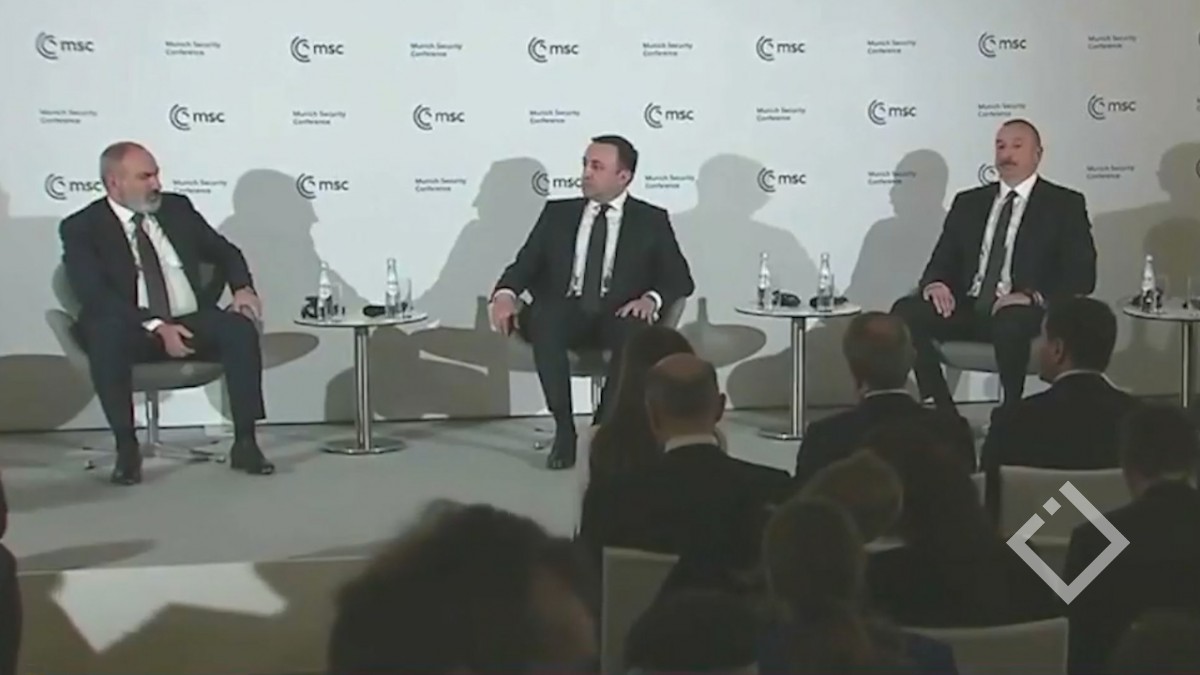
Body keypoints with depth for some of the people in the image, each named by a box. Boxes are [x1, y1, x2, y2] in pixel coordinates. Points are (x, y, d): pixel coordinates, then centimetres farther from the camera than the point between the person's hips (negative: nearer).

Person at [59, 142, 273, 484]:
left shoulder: (177, 208, 12)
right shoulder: (81, 228, -2)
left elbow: (223, 251, 19)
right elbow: (96, 297, -14)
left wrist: (243, 288, -4)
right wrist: (157, 326, -26)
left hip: (193, 322, 3)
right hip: (133, 332, -3)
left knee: (240, 326, -26)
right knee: (105, 335, -37)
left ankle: (245, 443, -24)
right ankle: (126, 448, -27)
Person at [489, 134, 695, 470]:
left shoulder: (651, 220, 11)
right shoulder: (558, 213, 16)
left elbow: (680, 278, 5)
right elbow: (525, 264, 10)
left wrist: (651, 298, -18)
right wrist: (505, 293, -14)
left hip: (619, 316, -1)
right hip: (565, 314, 1)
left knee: (636, 329, -37)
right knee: (542, 320, -35)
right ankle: (564, 427, -29)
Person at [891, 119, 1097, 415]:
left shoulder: (1065, 204, 6)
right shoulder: (968, 202, 19)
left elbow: (1081, 276, -3)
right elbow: (943, 260, 15)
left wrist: (1034, 297, -21)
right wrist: (935, 283, -11)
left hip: (1023, 313, -4)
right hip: (967, 308, 4)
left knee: (1011, 323, -40)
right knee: (906, 311, -23)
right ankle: (943, 412, -17)